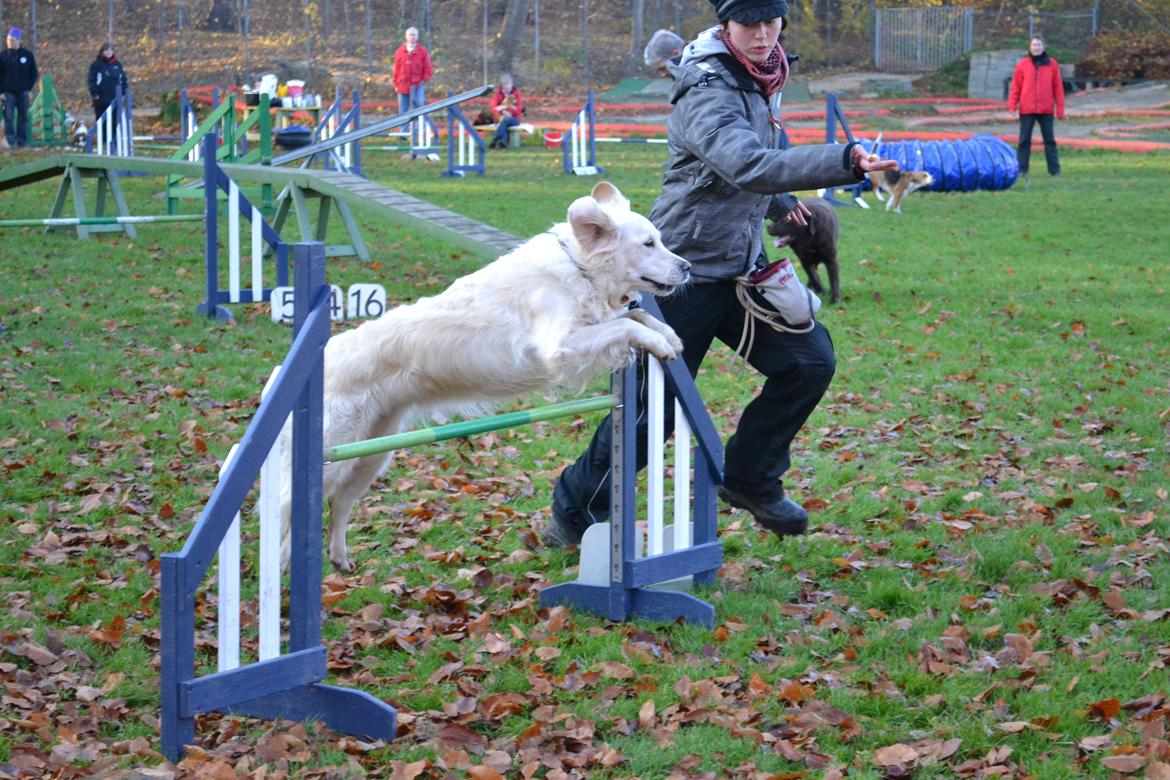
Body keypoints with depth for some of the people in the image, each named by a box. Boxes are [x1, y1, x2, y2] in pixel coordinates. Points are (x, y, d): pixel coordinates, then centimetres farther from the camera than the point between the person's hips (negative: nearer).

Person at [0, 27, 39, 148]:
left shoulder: (28, 55, 3)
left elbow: (34, 74, 10)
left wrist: (28, 88, 1)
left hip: (23, 92, 1)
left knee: (23, 117, 3)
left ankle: (22, 141, 8)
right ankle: (10, 141, -10)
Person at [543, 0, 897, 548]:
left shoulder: (760, 80, 5)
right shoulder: (708, 94, -23)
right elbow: (748, 167, -42)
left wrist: (781, 205, 14)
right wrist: (845, 162, -51)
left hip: (741, 267, 8)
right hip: (685, 271, -8)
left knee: (810, 360, -2)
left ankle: (750, 480, 16)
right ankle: (575, 514, 18)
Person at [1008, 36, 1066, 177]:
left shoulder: (1052, 64, 4)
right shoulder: (1022, 65, 3)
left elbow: (1058, 87, 5)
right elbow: (1015, 86, 3)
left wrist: (1060, 108, 1)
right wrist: (1012, 106, -5)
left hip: (1046, 109, 0)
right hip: (1027, 109, 0)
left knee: (1049, 139, 5)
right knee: (1024, 140, 2)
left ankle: (1055, 169, 8)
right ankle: (1021, 169, 6)